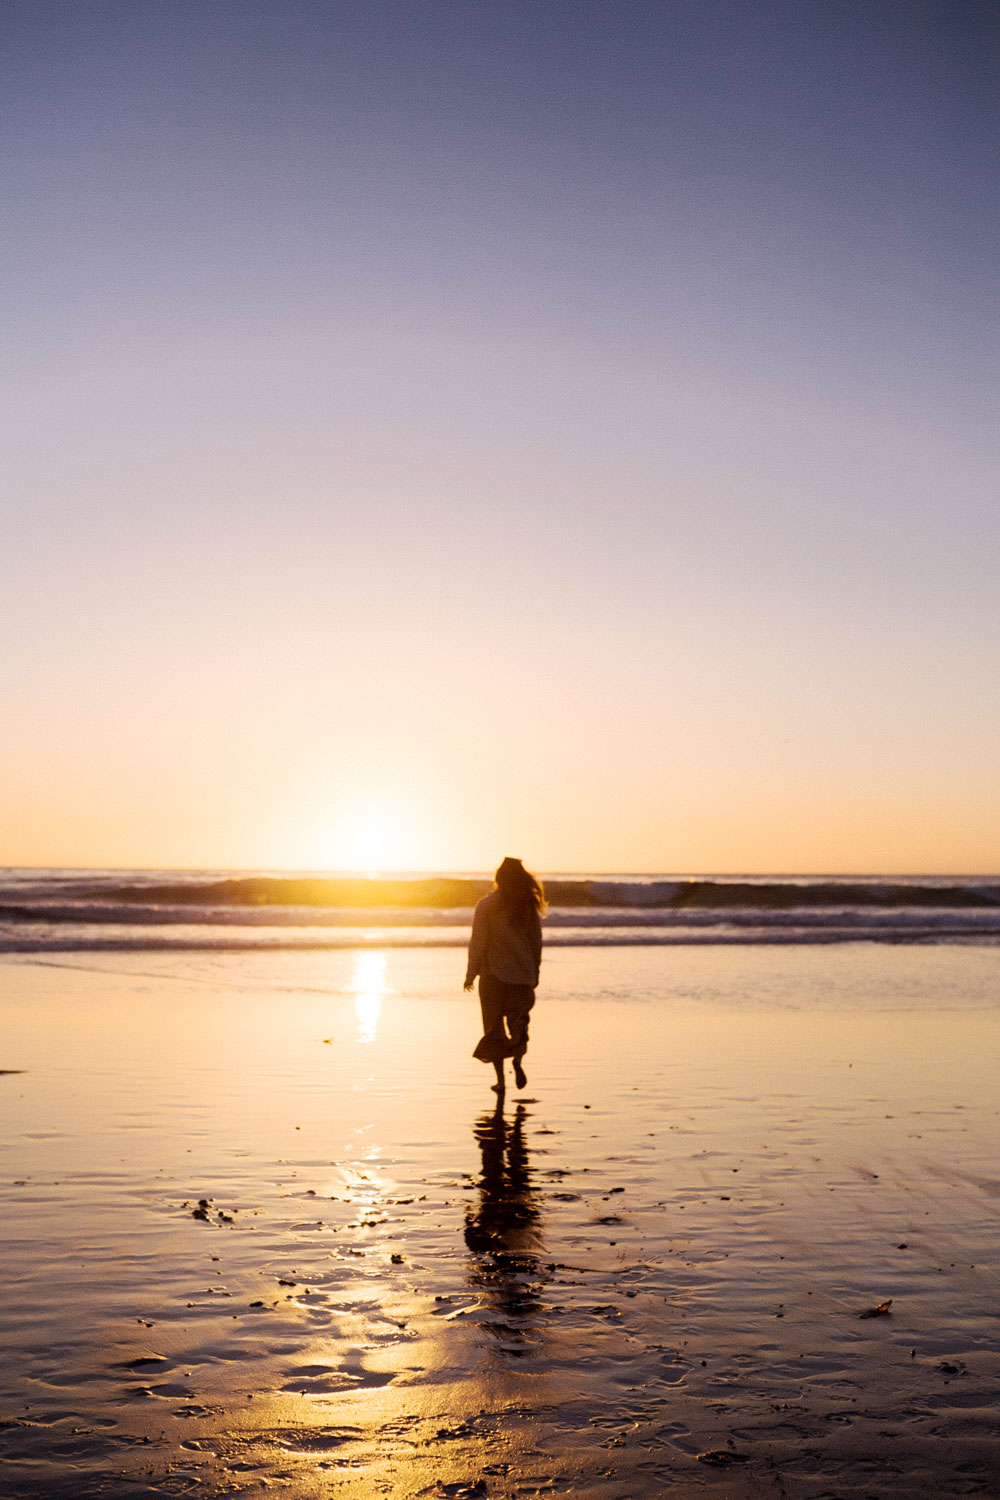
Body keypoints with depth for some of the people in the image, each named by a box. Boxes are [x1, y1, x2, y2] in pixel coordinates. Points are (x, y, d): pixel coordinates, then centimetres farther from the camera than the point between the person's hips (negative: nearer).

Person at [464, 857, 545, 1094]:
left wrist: (471, 974, 0)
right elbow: (536, 943, 5)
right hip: (523, 975, 2)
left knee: (495, 1026, 6)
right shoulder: (530, 907, 1)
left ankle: (500, 1079, 4)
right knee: (518, 1023, 18)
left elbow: (478, 942, -8)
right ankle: (517, 1060, -6)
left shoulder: (487, 906, -7)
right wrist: (534, 975, 14)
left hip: (493, 974, -2)